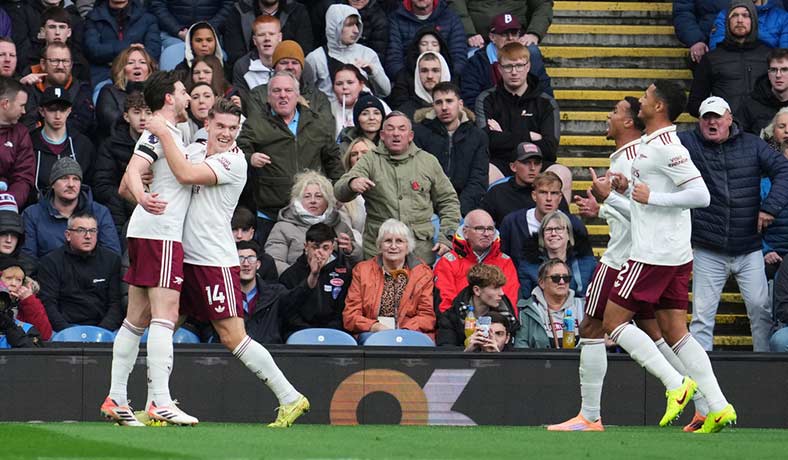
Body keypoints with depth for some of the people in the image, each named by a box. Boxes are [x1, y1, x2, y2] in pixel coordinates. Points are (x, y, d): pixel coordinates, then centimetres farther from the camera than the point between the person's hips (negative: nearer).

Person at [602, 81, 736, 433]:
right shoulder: (651, 144, 15)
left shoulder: (666, 148, -16)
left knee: (613, 321, -3)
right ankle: (717, 407, 0)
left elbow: (700, 195, -22)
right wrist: (628, 188, 13)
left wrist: (652, 197, -19)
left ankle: (675, 383, -9)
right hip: (676, 255, 10)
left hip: (654, 255, -10)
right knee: (675, 332, 7)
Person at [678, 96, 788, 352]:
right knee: (702, 314, -2)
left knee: (760, 308, -1)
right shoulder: (689, 145, 0)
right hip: (708, 251, -1)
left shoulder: (752, 145, 4)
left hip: (749, 250, 1)